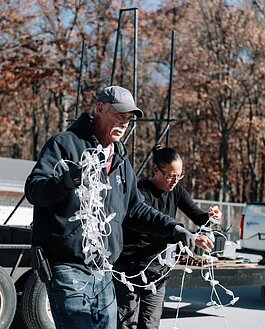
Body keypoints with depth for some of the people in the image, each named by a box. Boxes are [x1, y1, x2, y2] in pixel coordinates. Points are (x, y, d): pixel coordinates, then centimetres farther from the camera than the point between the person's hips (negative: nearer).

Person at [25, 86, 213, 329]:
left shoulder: (120, 160, 20)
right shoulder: (65, 144, -4)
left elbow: (136, 208, 26)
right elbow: (33, 189, -15)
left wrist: (174, 230, 12)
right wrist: (66, 181, -37)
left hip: (104, 274, 8)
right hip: (67, 270, -8)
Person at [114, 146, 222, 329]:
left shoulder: (176, 190, 2)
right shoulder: (143, 192, -19)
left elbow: (196, 214, -4)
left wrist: (209, 217, -28)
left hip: (157, 266, 6)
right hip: (130, 265, -6)